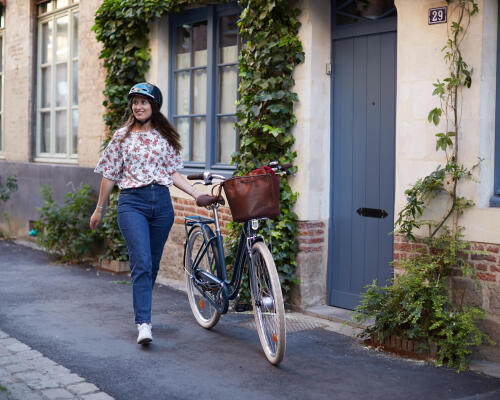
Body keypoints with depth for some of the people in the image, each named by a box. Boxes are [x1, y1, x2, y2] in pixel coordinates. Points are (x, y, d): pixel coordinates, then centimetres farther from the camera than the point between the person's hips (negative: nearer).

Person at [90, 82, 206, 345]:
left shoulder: (164, 137, 10)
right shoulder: (122, 136, 4)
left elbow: (173, 173, 12)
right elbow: (110, 175, 7)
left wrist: (196, 194, 0)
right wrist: (99, 209, 10)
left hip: (161, 203, 3)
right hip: (132, 202, -3)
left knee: (153, 264, 10)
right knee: (141, 264, -14)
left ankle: (141, 311, 30)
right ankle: (144, 324, -16)